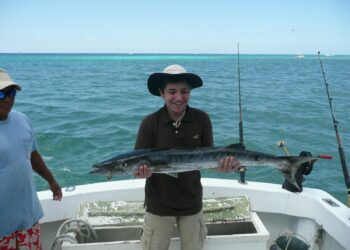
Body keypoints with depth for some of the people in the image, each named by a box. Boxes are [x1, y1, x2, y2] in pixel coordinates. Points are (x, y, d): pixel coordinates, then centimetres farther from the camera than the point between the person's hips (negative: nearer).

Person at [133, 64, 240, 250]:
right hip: (159, 205, -1)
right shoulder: (150, 123, -15)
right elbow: (138, 162, -12)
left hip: (192, 204, 2)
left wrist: (223, 164, -27)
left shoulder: (202, 119, -11)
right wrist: (142, 171, -34)